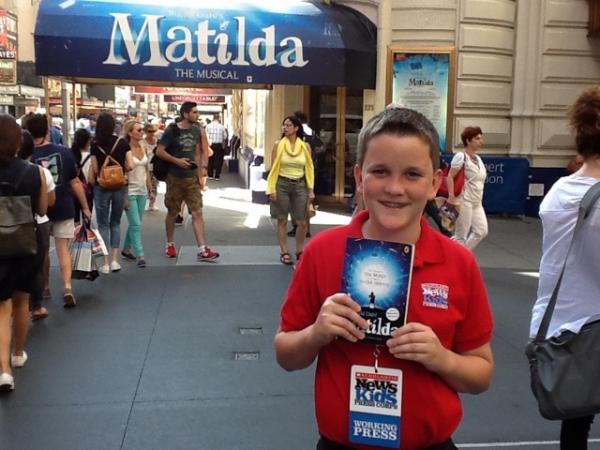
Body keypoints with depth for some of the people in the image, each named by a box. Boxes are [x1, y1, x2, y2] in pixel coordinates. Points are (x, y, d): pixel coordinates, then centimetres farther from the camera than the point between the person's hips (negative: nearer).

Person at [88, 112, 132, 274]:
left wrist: (91, 182, 10)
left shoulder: (95, 145, -7)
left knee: (103, 225, 7)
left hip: (102, 187, -2)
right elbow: (130, 165, -6)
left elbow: (94, 169, -8)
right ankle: (114, 261, 12)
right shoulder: (122, 142, -3)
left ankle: (105, 263, 7)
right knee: (116, 223, 15)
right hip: (120, 187, 2)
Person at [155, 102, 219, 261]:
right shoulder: (171, 130, -8)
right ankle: (170, 244, 29)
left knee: (197, 212, -4)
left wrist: (203, 167, 8)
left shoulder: (198, 131, 3)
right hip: (175, 178, -3)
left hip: (192, 177, 3)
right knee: (172, 212, 10)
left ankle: (202, 249, -5)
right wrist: (177, 161, -18)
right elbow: (159, 151, -9)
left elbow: (204, 150, 16)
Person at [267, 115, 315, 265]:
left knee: (302, 222, 1)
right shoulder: (278, 144, -1)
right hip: (282, 185, -1)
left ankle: (300, 251, 18)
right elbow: (273, 168, -1)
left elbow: (309, 169, 4)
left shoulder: (305, 146, 2)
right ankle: (284, 252, 13)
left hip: (300, 185, 1)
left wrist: (311, 190, 1)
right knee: (282, 220, 3)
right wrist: (272, 189, -7)